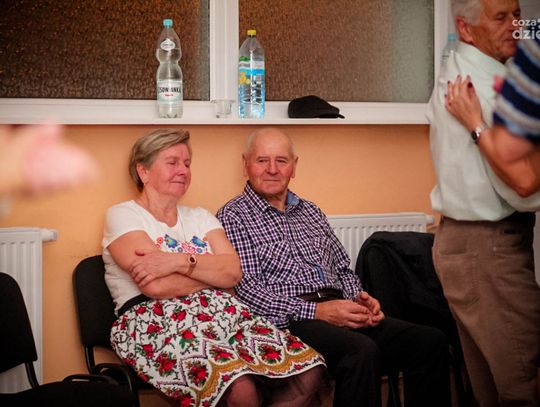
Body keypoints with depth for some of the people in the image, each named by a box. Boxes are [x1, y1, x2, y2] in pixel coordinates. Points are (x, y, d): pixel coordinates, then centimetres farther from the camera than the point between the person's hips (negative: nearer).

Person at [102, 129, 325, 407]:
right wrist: (214, 271, 2)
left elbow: (234, 271, 3)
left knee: (308, 372, -19)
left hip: (221, 314, 6)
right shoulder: (123, 215, 5)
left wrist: (181, 261, -13)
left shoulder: (200, 217, 22)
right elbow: (156, 286, -11)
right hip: (156, 322, -6)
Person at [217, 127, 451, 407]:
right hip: (291, 319, -6)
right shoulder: (233, 216, 3)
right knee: (363, 350, -36)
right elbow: (245, 288, -8)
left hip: (336, 309, 7)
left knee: (431, 341, -15)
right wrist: (314, 311, -15)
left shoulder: (310, 212, 25)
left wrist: (359, 299, 3)